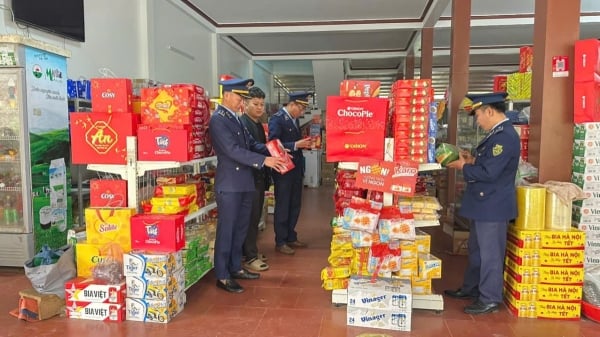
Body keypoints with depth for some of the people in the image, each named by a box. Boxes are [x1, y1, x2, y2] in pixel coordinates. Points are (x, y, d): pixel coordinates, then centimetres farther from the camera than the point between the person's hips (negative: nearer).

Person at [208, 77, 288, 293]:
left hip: (244, 182, 9)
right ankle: (222, 276, 10)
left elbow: (250, 144, 15)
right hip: (229, 184, -9)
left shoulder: (235, 119, 15)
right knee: (226, 230, 0)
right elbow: (233, 150, -22)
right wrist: (264, 160, -25)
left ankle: (235, 268, 30)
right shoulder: (218, 119, -13)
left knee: (240, 228, 16)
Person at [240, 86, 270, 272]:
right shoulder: (242, 123, -14)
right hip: (249, 177, -9)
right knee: (251, 217, -3)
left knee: (255, 217, 16)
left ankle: (252, 251, 28)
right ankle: (249, 257, 7)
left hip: (259, 176, 9)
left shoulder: (258, 124, 16)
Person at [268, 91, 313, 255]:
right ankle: (280, 242, 14)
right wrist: (296, 145, -28)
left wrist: (305, 143, 2)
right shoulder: (277, 119, -15)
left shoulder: (294, 119, 12)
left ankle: (291, 237, 30)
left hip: (296, 169, 9)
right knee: (282, 206, 3)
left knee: (294, 206, 16)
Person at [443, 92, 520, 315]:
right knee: (476, 250, 20)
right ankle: (471, 289, 35)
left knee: (490, 253, 2)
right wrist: (472, 160, 7)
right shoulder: (498, 134, 11)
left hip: (493, 206, -11)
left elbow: (489, 172, -25)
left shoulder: (505, 136, -22)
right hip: (484, 204, 11)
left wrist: (464, 167, -12)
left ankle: (490, 300, 14)